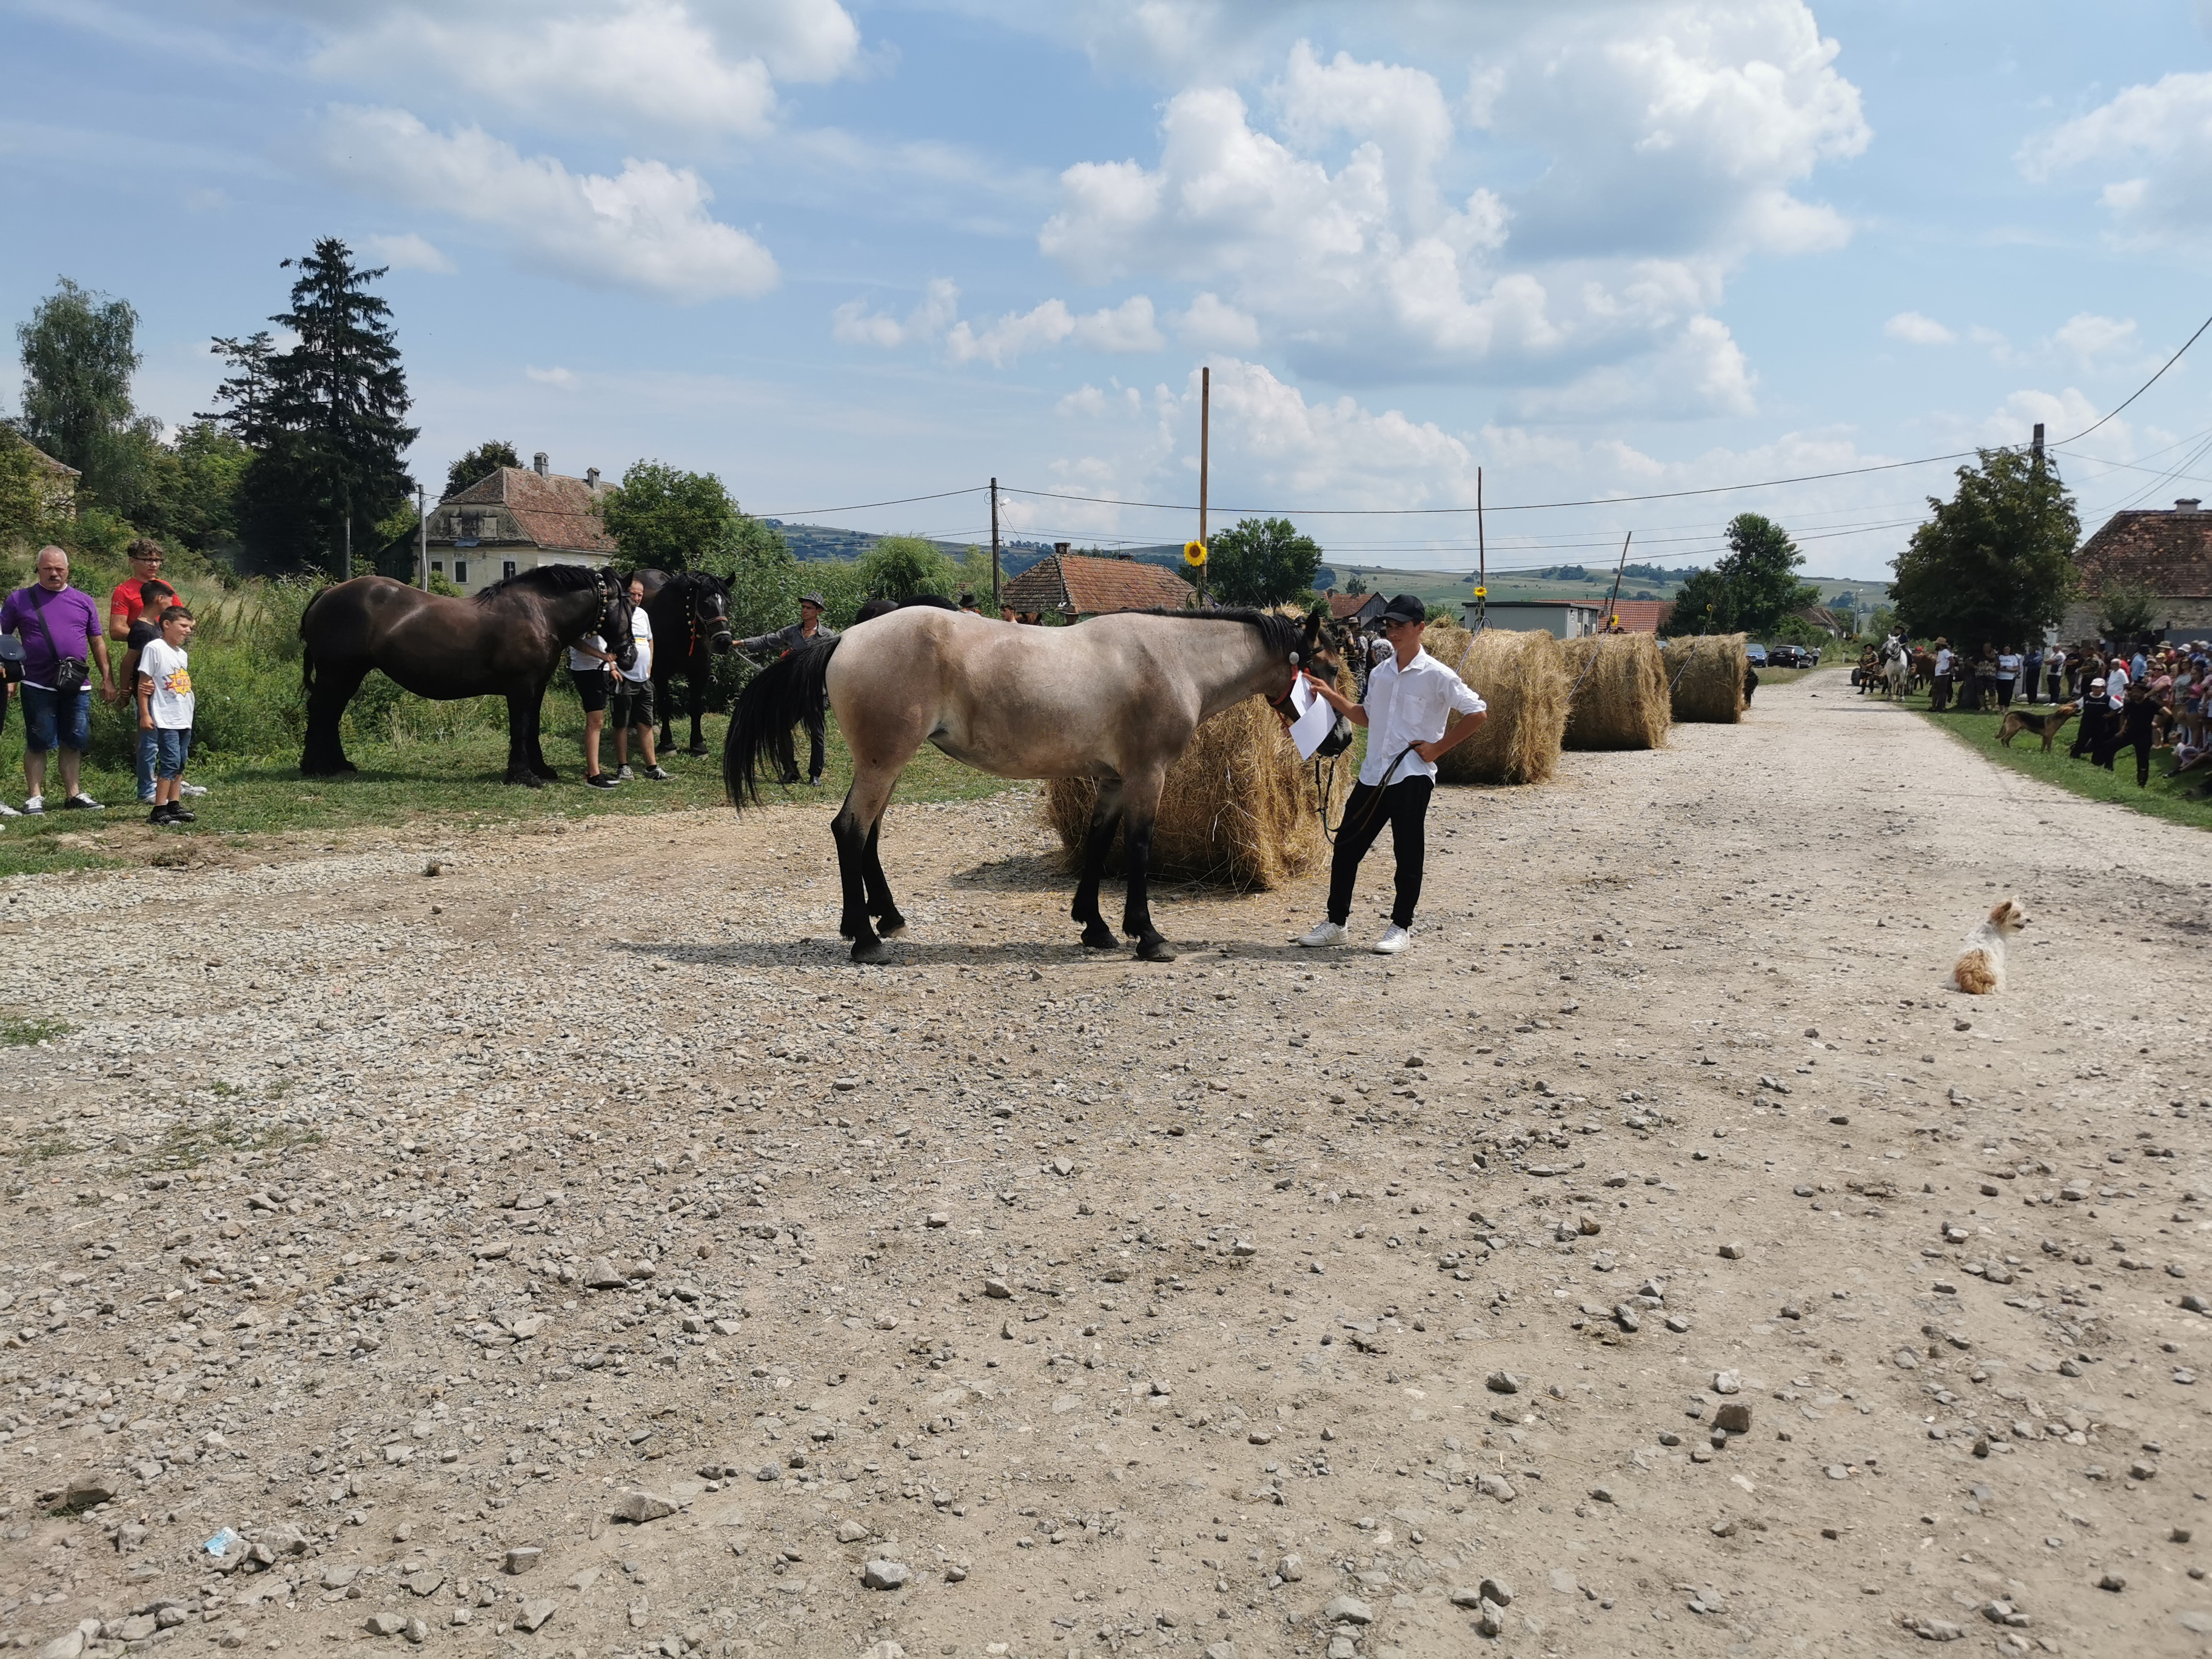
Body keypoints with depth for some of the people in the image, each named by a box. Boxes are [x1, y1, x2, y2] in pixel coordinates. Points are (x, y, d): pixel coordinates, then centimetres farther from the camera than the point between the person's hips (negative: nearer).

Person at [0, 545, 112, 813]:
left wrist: (107, 678, 10)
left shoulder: (84, 601, 11)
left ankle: (74, 795, 17)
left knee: (74, 743, 8)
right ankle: (35, 797, 9)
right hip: (37, 687, -2)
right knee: (38, 744, 2)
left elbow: (98, 642, 15)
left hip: (77, 687, 2)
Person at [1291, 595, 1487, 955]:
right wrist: (1332, 697, 11)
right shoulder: (1380, 672, 11)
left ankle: (1401, 926, 15)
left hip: (1412, 776, -6)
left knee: (1408, 854, 2)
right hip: (1373, 774, 6)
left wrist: (1438, 747, -10)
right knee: (1346, 846, 7)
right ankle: (1336, 922, 17)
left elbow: (1478, 713, -9)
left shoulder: (1437, 676, -8)